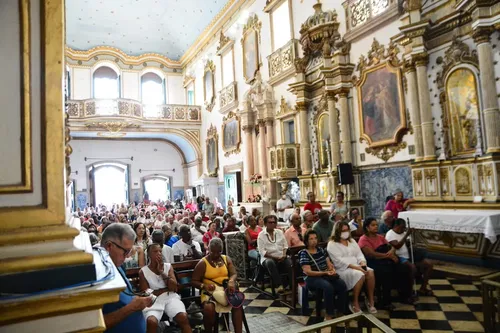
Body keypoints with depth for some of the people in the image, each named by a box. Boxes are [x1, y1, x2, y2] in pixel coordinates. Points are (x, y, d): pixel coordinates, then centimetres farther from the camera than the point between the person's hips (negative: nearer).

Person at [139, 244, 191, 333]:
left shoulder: (168, 266, 11)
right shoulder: (143, 271, 5)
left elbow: (174, 287, -1)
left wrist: (161, 272, -6)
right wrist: (167, 289, -3)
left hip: (170, 297, 2)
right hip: (153, 300, -1)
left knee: (183, 317, -27)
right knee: (151, 321, -34)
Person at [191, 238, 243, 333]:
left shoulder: (226, 259, 11)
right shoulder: (203, 263, -1)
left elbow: (234, 274, 5)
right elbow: (194, 281, 0)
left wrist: (231, 281, -19)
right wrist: (204, 286, -21)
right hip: (210, 291, -2)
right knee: (208, 308, -34)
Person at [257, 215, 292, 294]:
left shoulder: (280, 232, 13)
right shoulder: (261, 235, -1)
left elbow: (285, 246, 14)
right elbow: (262, 251, -9)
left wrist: (284, 255, -7)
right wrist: (275, 257, -16)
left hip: (281, 258, 3)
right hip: (268, 258, -3)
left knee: (291, 264, -27)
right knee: (270, 262, -39)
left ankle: (285, 285, -11)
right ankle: (279, 285, -34)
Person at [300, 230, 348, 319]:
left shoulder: (321, 250, 13)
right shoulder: (304, 253, -7)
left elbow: (329, 263, 17)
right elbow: (308, 272, -15)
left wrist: (332, 269, -7)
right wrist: (325, 273, -21)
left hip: (326, 275, 6)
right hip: (312, 278, -6)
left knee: (342, 284, -22)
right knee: (328, 287, -35)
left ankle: (341, 312, -10)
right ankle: (329, 315, -22)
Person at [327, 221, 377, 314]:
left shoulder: (352, 241, 19)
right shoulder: (332, 244, -5)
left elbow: (359, 254, 12)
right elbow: (339, 261, -15)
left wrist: (362, 263, -10)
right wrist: (354, 267, -23)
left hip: (357, 266, 6)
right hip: (342, 269, -6)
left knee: (370, 272, -22)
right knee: (360, 275, -32)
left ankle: (371, 301, -11)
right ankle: (355, 303, -18)